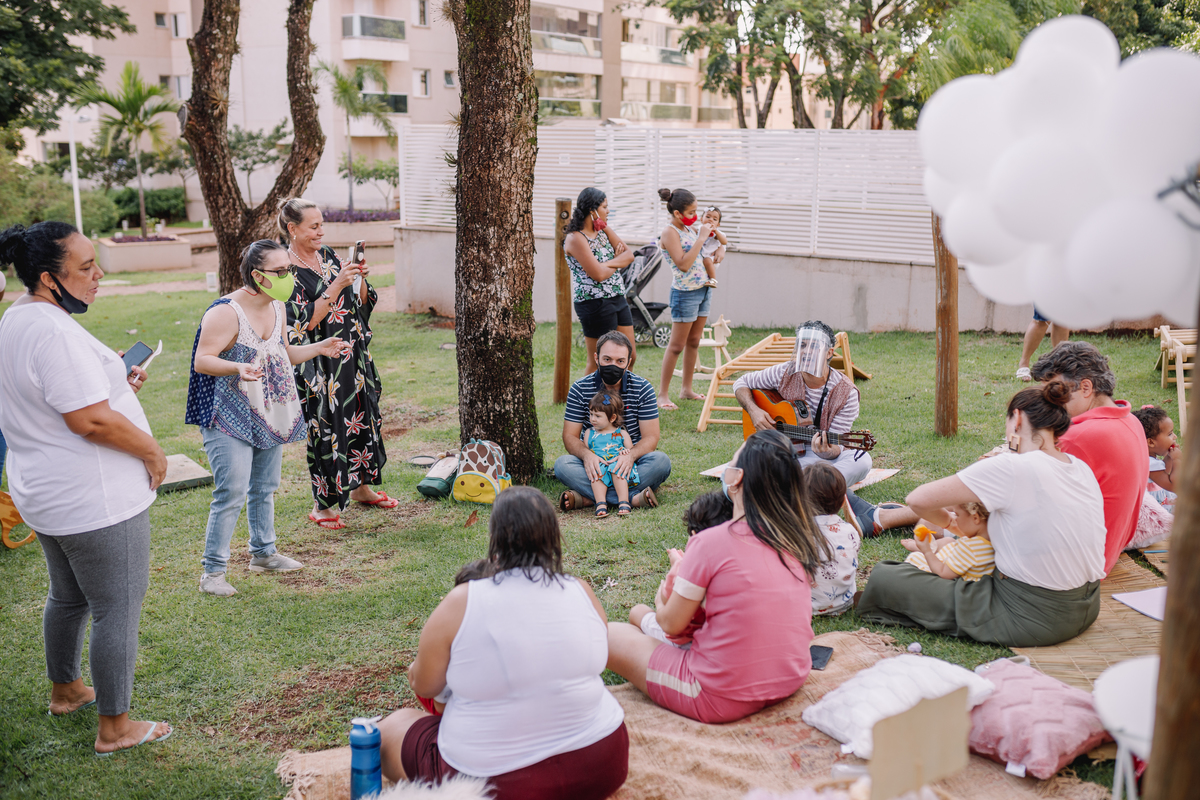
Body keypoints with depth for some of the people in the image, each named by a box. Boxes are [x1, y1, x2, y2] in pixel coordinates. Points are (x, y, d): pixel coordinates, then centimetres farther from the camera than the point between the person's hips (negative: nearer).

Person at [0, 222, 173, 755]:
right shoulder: (54, 333, -26)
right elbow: (91, 420, -28)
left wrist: (115, 382, 9)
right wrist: (152, 452, -14)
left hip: (45, 490, 10)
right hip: (94, 501, -10)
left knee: (68, 596, 26)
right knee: (118, 610, 2)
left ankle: (64, 690, 44)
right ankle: (115, 727, 13)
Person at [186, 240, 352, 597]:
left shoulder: (277, 308, 7)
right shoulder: (225, 312, -19)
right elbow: (201, 360, -21)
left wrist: (319, 348, 7)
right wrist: (238, 368, -37)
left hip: (270, 416, 8)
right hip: (230, 418, -8)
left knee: (265, 488, 17)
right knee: (232, 493, -11)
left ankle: (263, 553, 34)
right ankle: (212, 571, 0)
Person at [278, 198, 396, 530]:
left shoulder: (327, 255, 7)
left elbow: (362, 302, 11)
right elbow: (305, 322, -21)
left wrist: (359, 279, -9)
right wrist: (337, 285, -24)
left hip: (352, 354, 7)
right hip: (319, 365, -7)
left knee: (362, 417, 16)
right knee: (326, 428, -1)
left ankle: (360, 487, 34)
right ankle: (323, 505, 14)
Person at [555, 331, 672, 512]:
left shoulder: (643, 388, -3)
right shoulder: (580, 389, -2)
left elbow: (650, 437, -6)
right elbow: (570, 436, -5)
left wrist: (630, 455, -29)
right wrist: (587, 455, -29)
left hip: (630, 463, 0)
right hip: (594, 463, 0)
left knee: (661, 461, -30)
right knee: (562, 464, -29)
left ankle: (587, 498, -35)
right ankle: (633, 498, -36)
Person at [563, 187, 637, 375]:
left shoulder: (603, 230, 12)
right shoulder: (575, 239, -15)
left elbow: (629, 255, 4)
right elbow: (598, 274, -21)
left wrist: (608, 263, -13)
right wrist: (618, 262, -2)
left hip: (618, 299, 9)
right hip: (595, 303, -9)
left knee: (630, 357, 12)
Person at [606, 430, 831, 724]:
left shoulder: (712, 542, -21)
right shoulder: (797, 538, -2)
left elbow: (672, 624, -7)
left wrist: (662, 603, 15)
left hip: (722, 699, -7)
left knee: (607, 633, 7)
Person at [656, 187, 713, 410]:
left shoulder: (689, 228, 10)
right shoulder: (669, 233, -15)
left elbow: (701, 256, 26)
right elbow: (683, 264, -24)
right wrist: (701, 238, -22)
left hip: (703, 289, 8)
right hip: (685, 293, -8)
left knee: (694, 342, 13)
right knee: (677, 345, -4)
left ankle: (687, 389, 22)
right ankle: (663, 394, 2)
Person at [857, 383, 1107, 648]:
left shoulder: (1012, 469, -20)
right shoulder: (1082, 468, 2)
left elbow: (918, 500, -18)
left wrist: (949, 522, 3)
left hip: (1030, 619, -8)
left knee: (884, 577, -1)